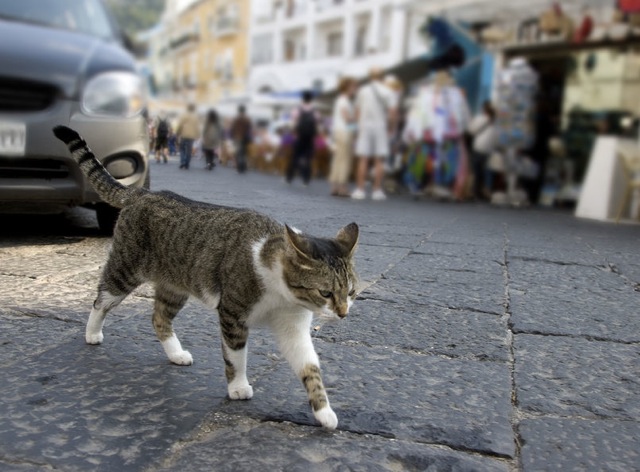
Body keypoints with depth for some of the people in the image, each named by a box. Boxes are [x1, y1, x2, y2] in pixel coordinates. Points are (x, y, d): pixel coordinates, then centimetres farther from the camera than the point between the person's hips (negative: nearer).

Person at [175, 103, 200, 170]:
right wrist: (197, 136, 12)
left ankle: (182, 162, -6)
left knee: (182, 149, 11)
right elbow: (197, 128, 6)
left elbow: (179, 126, -6)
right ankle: (186, 165, 4)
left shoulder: (184, 116, -2)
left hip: (184, 135, -2)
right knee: (189, 151, 5)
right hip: (192, 136, 2)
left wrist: (177, 134, 2)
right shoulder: (196, 117, 8)